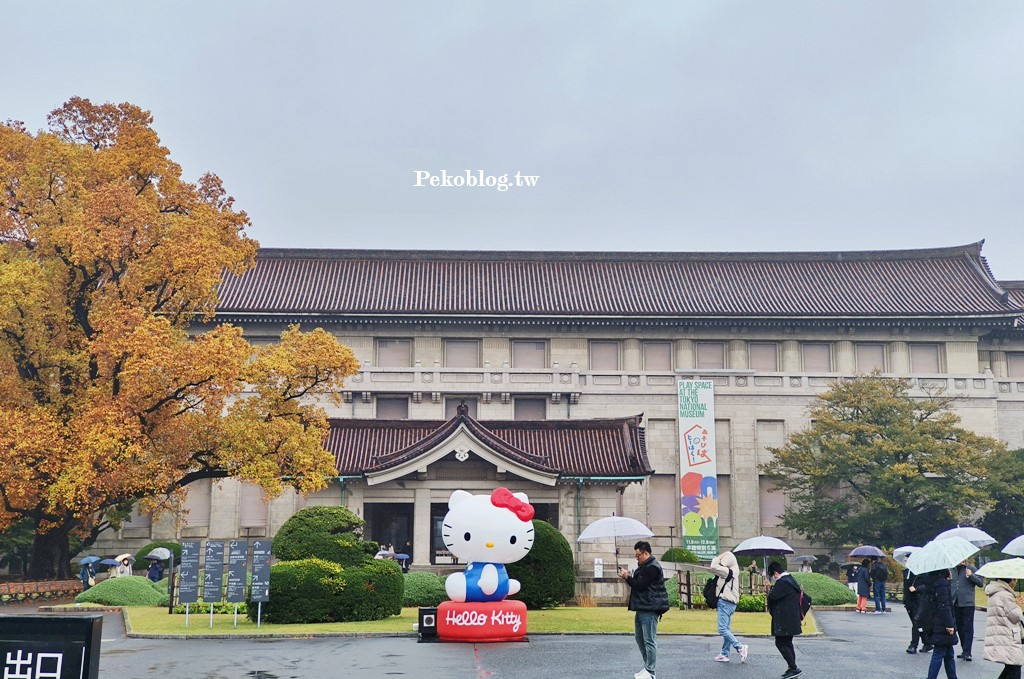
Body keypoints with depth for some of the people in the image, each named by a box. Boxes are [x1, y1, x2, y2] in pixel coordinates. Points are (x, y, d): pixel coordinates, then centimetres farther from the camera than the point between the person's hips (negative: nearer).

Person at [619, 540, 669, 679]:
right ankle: (647, 667, 24)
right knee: (639, 638, 15)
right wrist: (628, 577, 7)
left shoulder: (652, 567, -15)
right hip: (642, 608, 11)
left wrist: (627, 577, -7)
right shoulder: (645, 566, 19)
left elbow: (640, 585, -17)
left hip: (649, 609, -11)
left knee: (649, 640, -7)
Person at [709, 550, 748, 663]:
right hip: (731, 603, 10)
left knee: (722, 629, -11)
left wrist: (717, 558, -6)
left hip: (725, 603, -10)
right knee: (726, 629, 13)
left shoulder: (728, 571, -16)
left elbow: (714, 567, -22)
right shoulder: (732, 571, 13)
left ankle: (740, 647, -13)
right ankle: (725, 654, 17)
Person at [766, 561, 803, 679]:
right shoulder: (790, 580, 14)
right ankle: (792, 669, 17)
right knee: (788, 643, 15)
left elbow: (772, 596, -23)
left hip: (783, 621, -10)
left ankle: (793, 668, -8)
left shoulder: (782, 582, -18)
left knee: (780, 643, -6)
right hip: (792, 619, 10)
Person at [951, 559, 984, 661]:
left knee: (968, 628, -5)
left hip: (967, 603, -5)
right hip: (955, 603, 5)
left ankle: (967, 652, -5)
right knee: (959, 627, 12)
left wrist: (971, 575, -19)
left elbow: (981, 583, -4)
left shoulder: (971, 569, 0)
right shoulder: (952, 570, 11)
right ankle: (964, 650, 23)